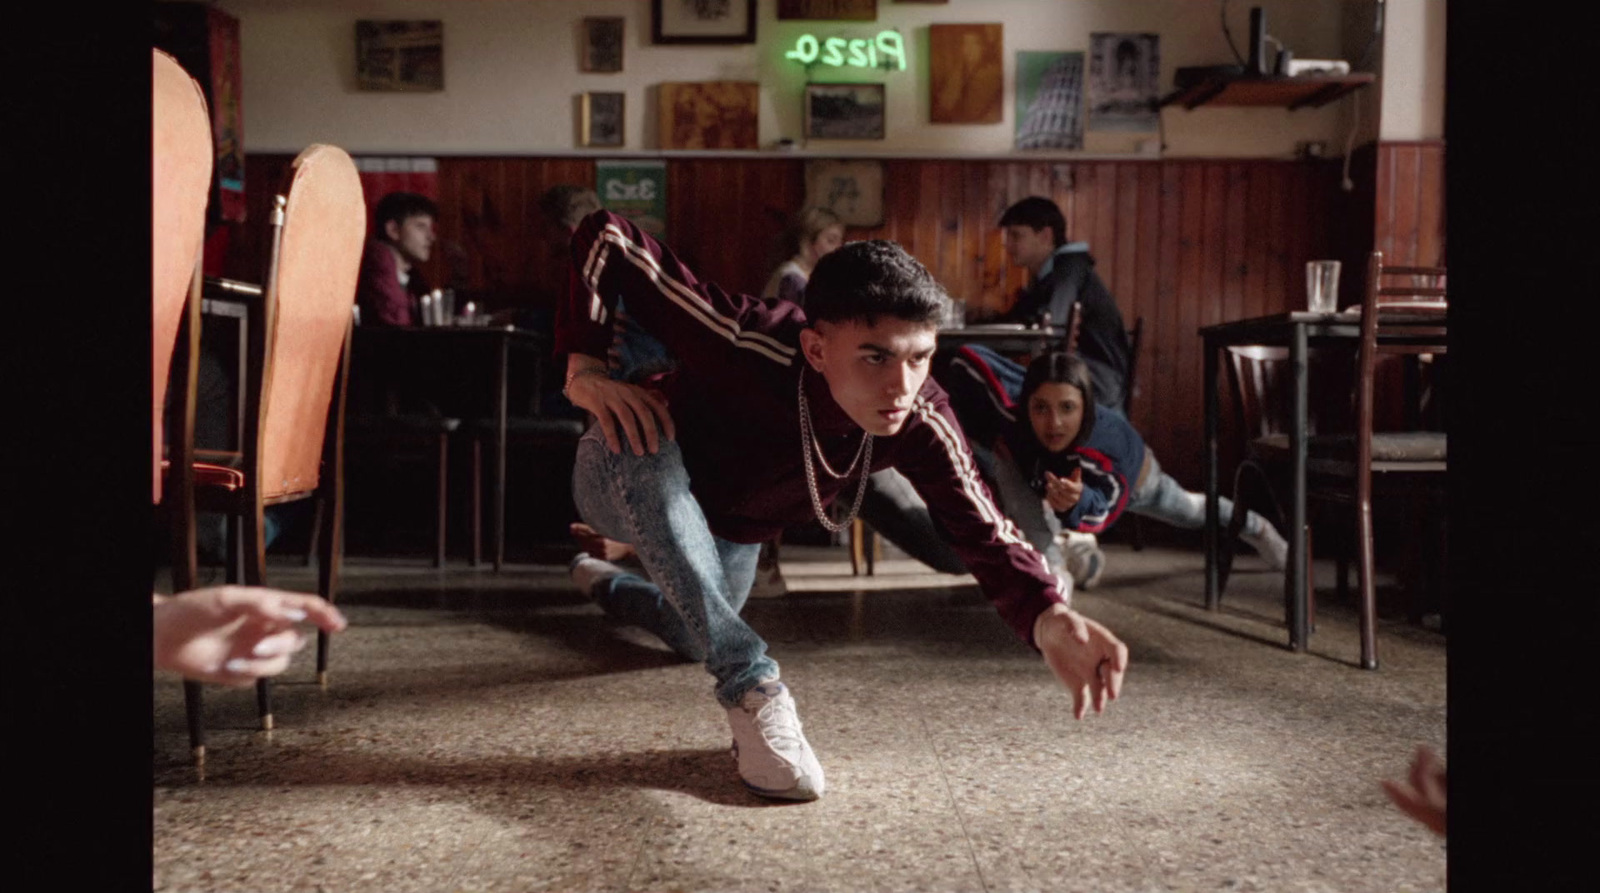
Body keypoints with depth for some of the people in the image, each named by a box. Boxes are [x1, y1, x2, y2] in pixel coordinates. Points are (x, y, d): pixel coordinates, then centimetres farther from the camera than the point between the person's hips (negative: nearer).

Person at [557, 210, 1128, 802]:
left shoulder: (921, 423, -31)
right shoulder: (745, 342, -43)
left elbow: (984, 531, -34)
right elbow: (605, 236, -35)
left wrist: (1050, 617, -53)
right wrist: (584, 367, -43)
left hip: (732, 535, 5)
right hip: (630, 487, -5)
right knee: (645, 449, -42)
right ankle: (751, 686, -33)